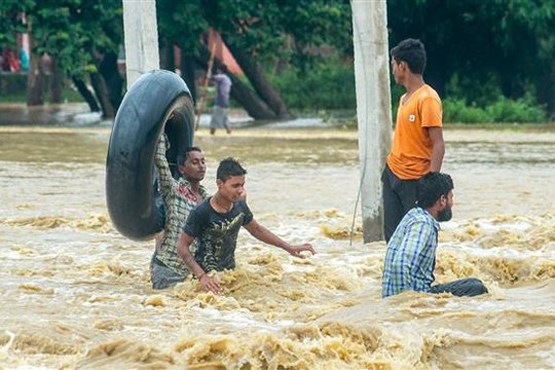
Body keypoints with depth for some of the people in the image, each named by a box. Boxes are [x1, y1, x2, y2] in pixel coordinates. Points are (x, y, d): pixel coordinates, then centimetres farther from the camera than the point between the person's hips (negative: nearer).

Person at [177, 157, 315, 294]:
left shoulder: (240, 206, -3)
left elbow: (256, 230, 16)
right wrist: (202, 276, -27)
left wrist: (289, 247, 13)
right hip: (208, 276, -6)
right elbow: (183, 247, -16)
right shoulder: (201, 213, -21)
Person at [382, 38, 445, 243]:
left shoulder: (427, 99, -14)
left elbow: (438, 146, -18)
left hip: (415, 180, -9)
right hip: (393, 174, 9)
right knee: (392, 236, 7)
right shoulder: (404, 99, 13)